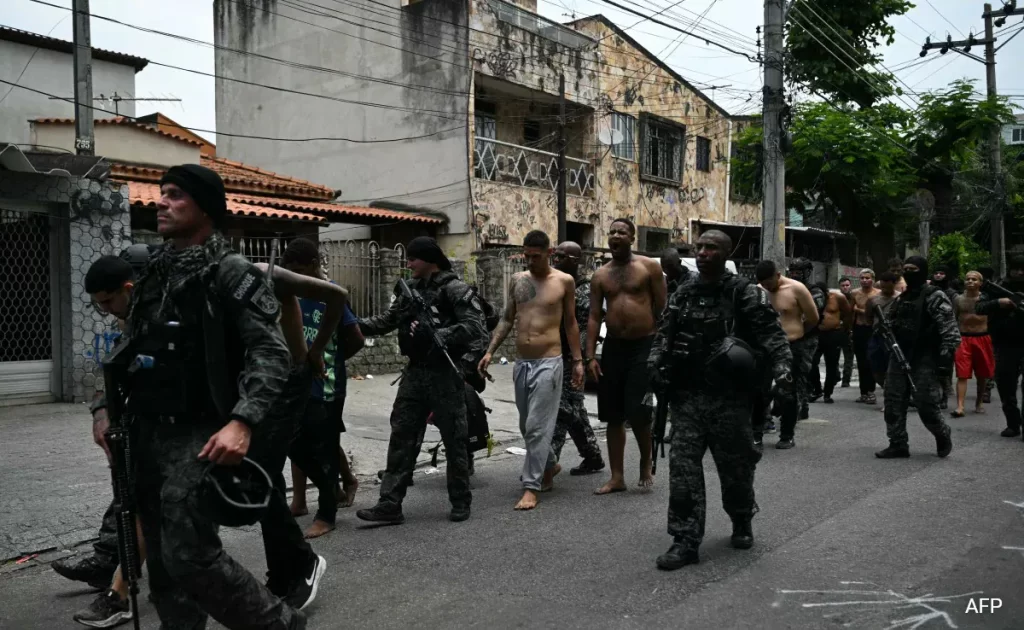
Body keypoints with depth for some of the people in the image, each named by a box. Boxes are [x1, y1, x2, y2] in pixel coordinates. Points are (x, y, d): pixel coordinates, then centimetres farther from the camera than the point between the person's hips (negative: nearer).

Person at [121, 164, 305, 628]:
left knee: (190, 557, -10)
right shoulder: (152, 273, 15)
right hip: (148, 433, 8)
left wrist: (243, 422, -31)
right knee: (163, 563, 12)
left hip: (199, 435, -7)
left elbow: (272, 354, -18)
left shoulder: (230, 273, -8)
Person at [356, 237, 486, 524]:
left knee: (454, 440, 5)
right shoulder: (409, 288, 10)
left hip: (444, 374, -6)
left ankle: (461, 502, 20)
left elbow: (475, 326, -20)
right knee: (401, 437, 4)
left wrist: (437, 335, -26)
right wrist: (355, 324, -4)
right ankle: (390, 505, 8)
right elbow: (388, 320, 9)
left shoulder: (455, 289, -11)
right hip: (414, 372, 6)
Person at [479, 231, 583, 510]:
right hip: (521, 363, 5)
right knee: (527, 426, 15)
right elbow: (507, 320, 14)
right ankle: (550, 465, 37)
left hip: (548, 362, -5)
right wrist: (490, 351, 4)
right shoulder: (517, 280, 10)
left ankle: (531, 486, -2)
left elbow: (570, 323, 5)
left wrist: (577, 361, 3)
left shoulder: (564, 281, 0)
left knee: (538, 427, -8)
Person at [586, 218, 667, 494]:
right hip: (613, 347, 4)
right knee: (613, 416, 7)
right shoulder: (600, 275, 9)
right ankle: (617, 477, 16)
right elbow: (594, 316, 7)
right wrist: (590, 356, 0)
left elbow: (663, 309, -1)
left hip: (644, 346, -4)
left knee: (639, 412, -8)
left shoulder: (649, 267, -1)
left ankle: (646, 465, 18)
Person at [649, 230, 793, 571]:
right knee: (682, 466, -4)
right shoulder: (682, 294, 10)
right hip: (686, 396, 3)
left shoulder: (744, 294, -4)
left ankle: (742, 522, 37)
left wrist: (782, 367, -25)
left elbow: (771, 334, -9)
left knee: (735, 464, 10)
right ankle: (685, 540, 1)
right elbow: (665, 334, 16)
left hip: (729, 398, -3)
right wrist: (656, 364, 1)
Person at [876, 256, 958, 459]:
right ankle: (898, 445, 10)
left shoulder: (934, 297, -9)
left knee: (926, 405, -4)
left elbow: (950, 330, -15)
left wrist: (945, 358, -22)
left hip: (924, 360, -7)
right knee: (893, 403, 3)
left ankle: (943, 436, 22)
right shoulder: (900, 299, 15)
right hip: (899, 358, 7)